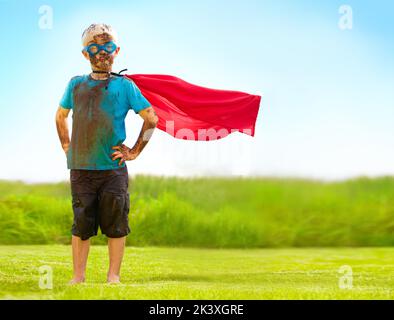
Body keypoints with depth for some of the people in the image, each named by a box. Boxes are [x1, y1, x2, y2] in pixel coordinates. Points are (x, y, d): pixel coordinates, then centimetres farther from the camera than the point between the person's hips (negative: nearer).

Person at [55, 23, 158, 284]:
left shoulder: (124, 85, 4)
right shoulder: (76, 84, 12)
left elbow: (151, 118, 6)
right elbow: (61, 116, 26)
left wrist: (134, 152, 2)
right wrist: (67, 146, 16)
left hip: (113, 168, -2)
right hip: (80, 167, 2)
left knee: (115, 223, 1)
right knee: (81, 222, 4)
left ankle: (114, 275, 9)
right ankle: (78, 275, 10)